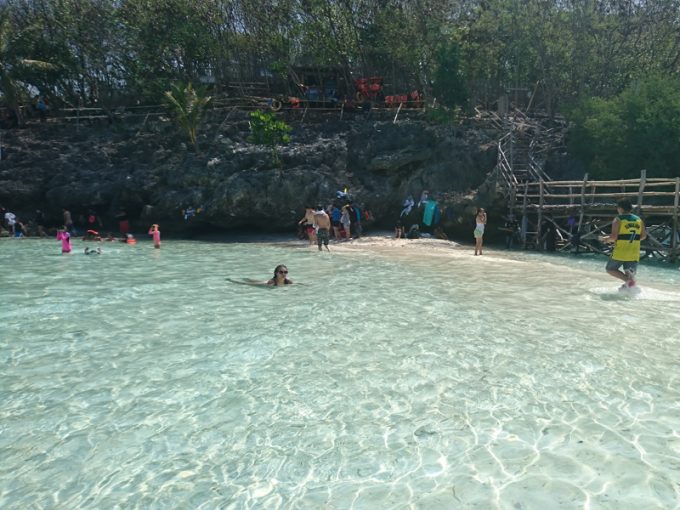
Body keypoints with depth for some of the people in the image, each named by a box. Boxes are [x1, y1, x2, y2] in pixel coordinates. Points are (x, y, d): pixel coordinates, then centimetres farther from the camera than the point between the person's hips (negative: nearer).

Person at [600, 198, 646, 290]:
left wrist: (605, 239, 2)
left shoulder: (618, 220, -9)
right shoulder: (639, 220, 7)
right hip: (634, 254, 5)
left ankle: (628, 280, -11)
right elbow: (643, 236, 10)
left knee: (610, 269, 11)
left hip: (620, 252, -5)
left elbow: (613, 237, -16)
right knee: (629, 274, 13)